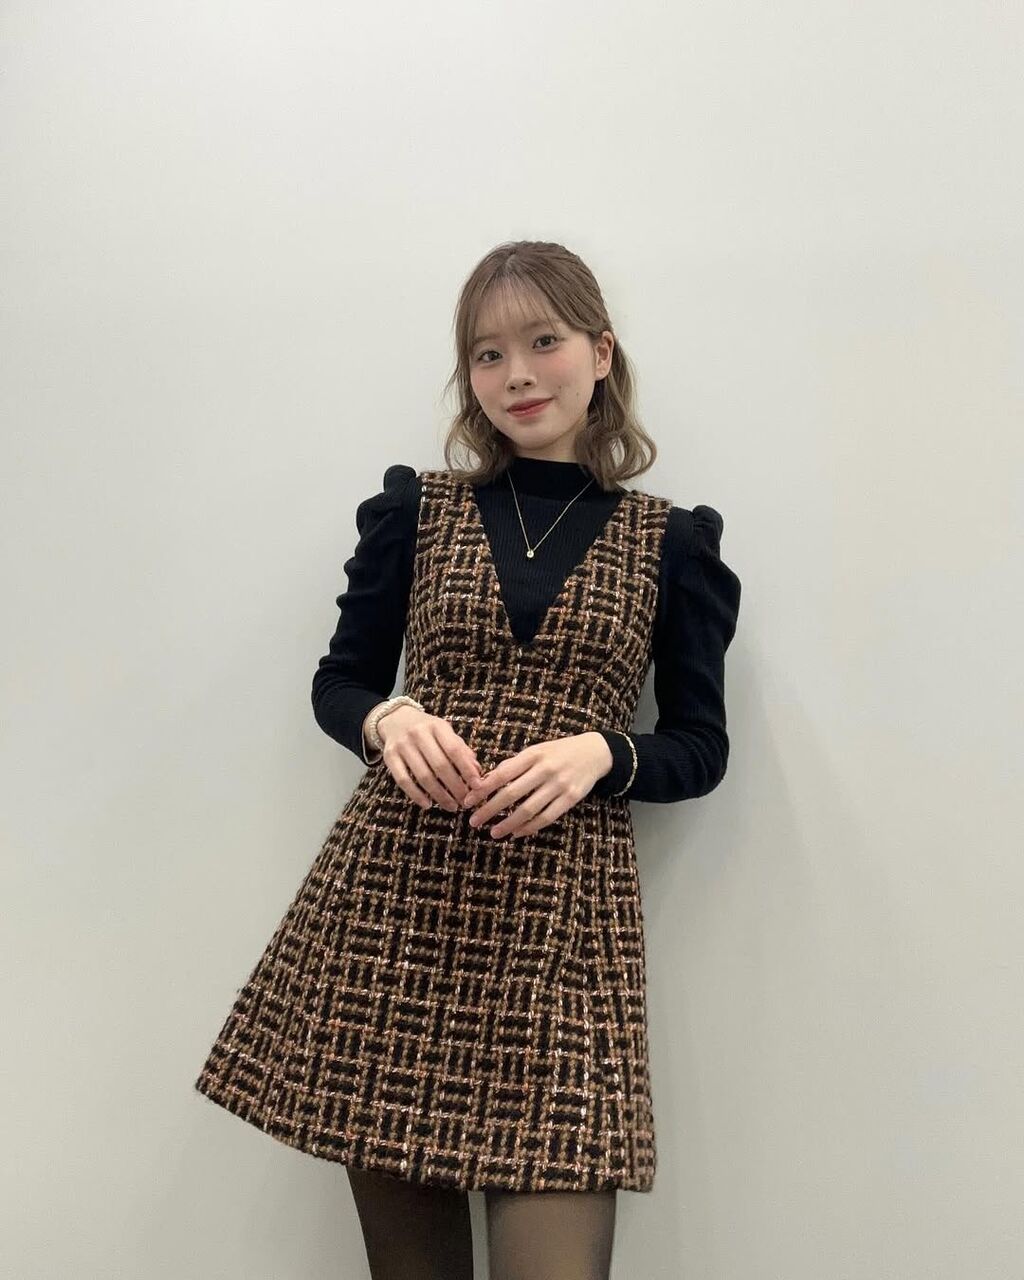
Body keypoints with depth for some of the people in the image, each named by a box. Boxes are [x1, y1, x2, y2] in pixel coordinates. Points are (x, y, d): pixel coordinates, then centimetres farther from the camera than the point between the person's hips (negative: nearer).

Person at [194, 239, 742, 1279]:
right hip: (392, 891, 1)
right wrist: (391, 718, -9)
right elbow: (338, 685, 14)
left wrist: (598, 753, -12)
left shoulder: (670, 543, 8)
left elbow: (700, 748, 9)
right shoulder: (415, 510, 10)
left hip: (562, 914, -1)